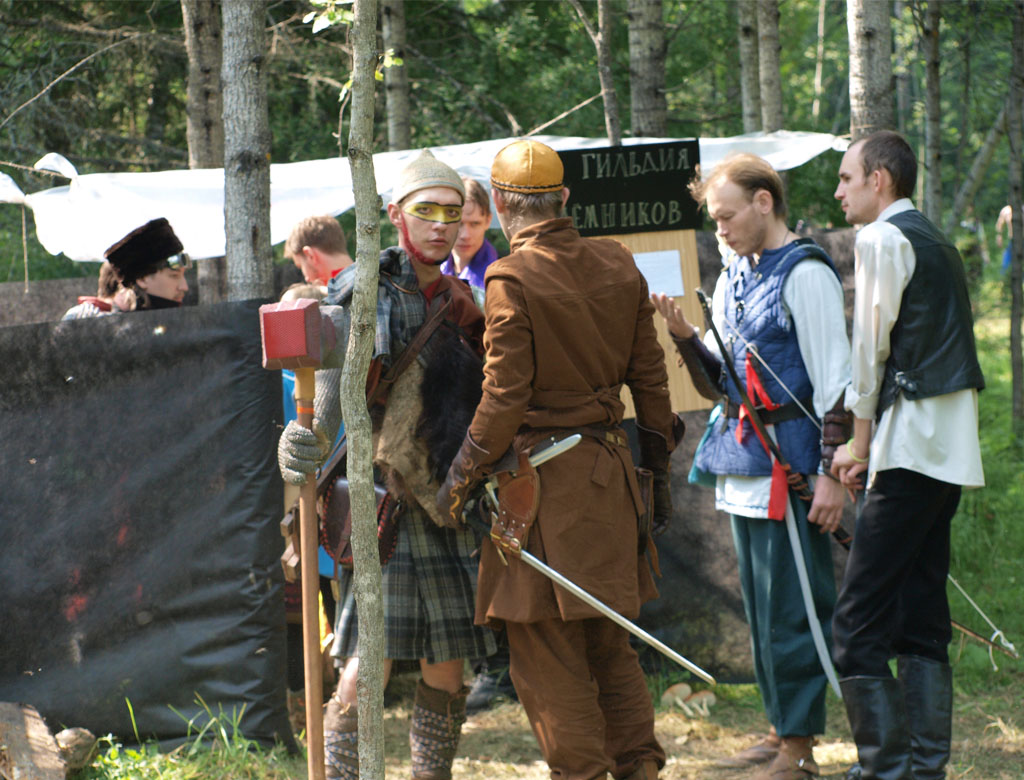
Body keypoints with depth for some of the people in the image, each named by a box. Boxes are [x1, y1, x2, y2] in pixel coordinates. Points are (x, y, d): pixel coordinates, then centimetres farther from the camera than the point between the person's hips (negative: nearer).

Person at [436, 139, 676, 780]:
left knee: (546, 649, 1)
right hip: (610, 473, 7)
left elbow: (504, 398, -15)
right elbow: (649, 375, 10)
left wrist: (463, 477, -5)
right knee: (609, 642, 16)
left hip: (541, 480, -7)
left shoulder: (512, 280, -13)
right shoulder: (618, 266, 6)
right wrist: (658, 463, 19)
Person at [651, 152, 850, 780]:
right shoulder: (734, 278, 15)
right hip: (744, 468, 9)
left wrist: (831, 473, -17)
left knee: (791, 610, -6)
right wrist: (684, 336, 0)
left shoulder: (806, 274, -10)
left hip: (790, 468, -9)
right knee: (761, 609, 13)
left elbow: (834, 380, -13)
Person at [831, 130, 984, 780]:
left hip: (911, 448, -10)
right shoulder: (937, 243, 21)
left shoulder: (883, 239, -7)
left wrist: (860, 444, 0)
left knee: (859, 622, -11)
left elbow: (872, 345, -8)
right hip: (951, 450, 10)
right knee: (922, 620, 10)